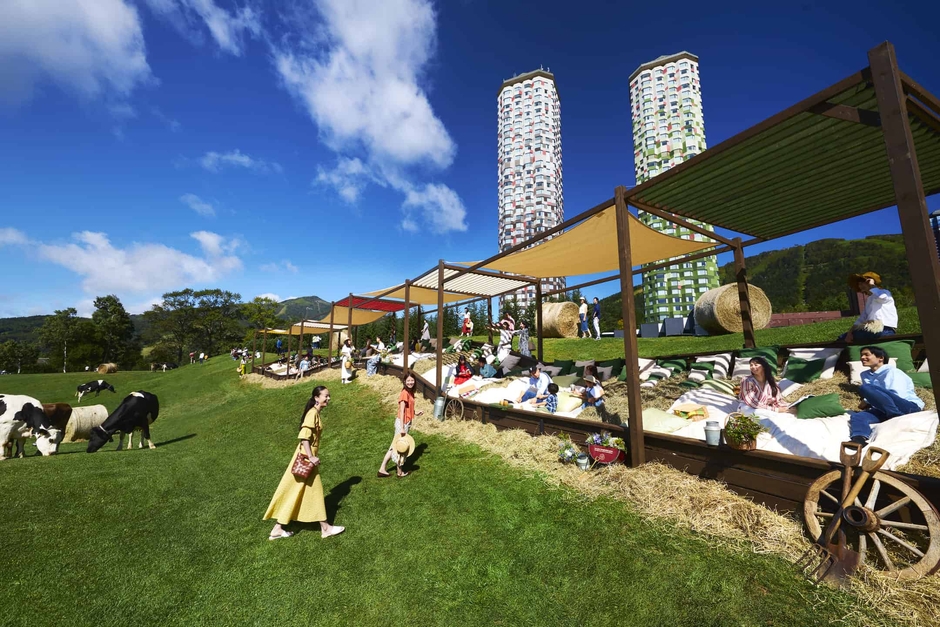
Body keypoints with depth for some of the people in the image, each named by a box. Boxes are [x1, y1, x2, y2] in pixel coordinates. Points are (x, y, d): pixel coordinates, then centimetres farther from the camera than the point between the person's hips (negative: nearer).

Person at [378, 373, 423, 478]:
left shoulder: (410, 392, 7)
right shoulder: (404, 393, -19)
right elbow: (401, 411, -22)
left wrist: (415, 413, 8)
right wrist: (402, 428, -23)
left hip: (407, 422, 9)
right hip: (402, 423, -9)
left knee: (395, 446, 13)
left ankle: (382, 469, 21)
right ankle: (399, 471, 23)